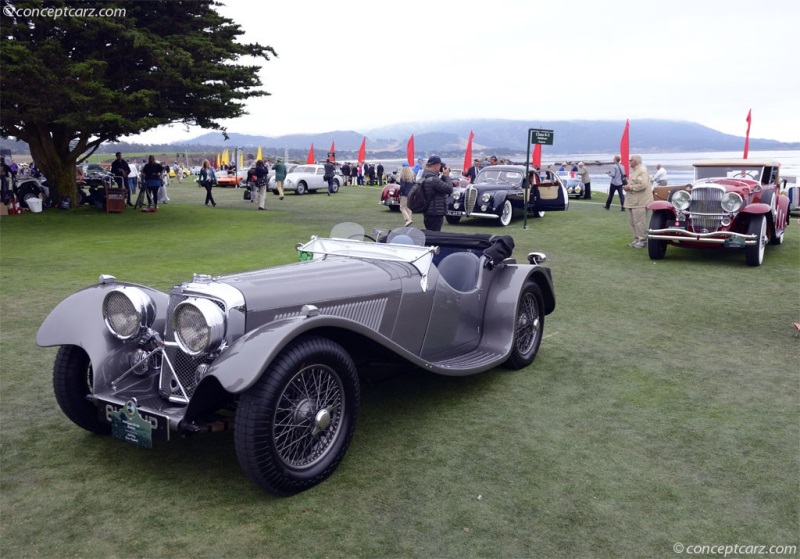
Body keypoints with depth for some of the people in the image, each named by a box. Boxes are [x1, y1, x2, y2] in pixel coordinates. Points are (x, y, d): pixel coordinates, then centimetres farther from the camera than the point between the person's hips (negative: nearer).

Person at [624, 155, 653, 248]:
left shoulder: (642, 170, -13)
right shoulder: (634, 170, 18)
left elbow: (642, 185, -24)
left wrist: (630, 187, -17)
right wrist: (628, 186, 11)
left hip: (640, 201, -10)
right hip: (634, 201, 10)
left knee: (639, 222, -8)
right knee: (633, 222, 13)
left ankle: (643, 240, -2)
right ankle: (637, 239, 20)